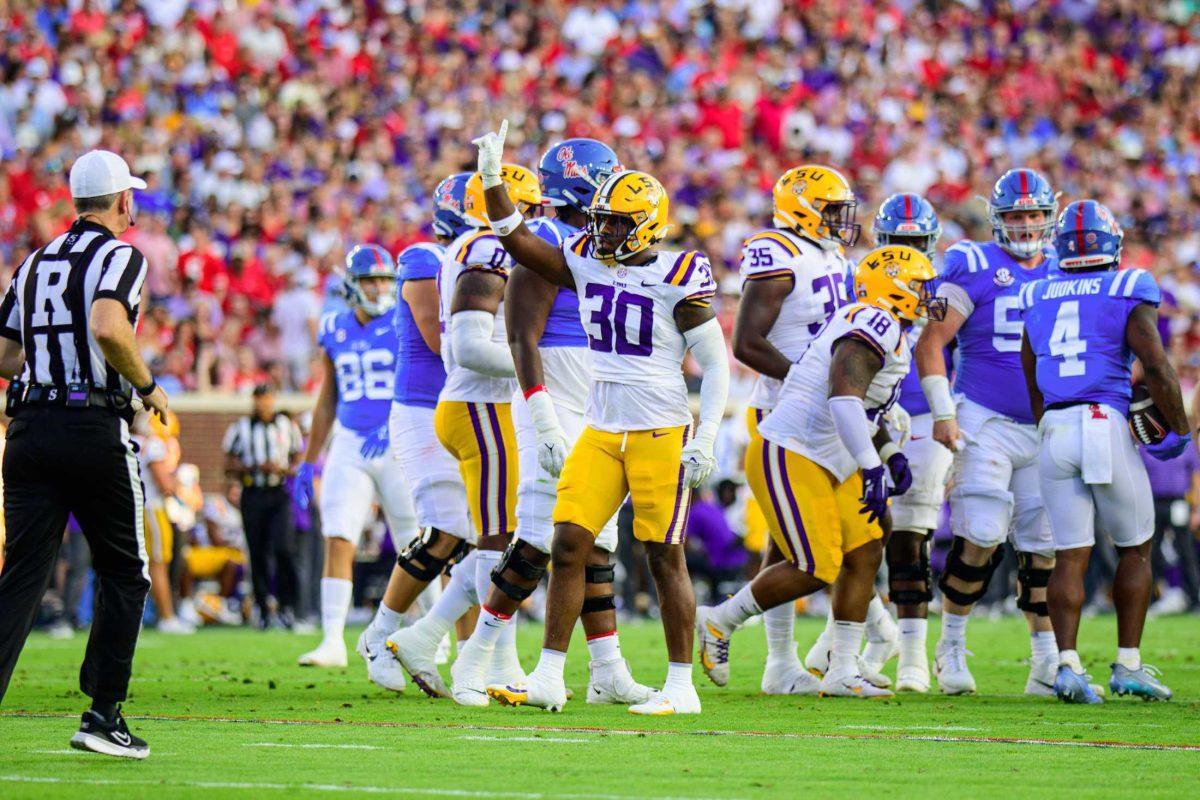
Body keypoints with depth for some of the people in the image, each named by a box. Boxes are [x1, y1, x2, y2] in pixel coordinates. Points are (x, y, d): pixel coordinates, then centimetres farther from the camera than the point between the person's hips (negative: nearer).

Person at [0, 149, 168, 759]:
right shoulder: (120, 256, -5)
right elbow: (107, 327, -23)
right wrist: (147, 386, -9)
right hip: (94, 428, -6)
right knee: (124, 574, 9)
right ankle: (102, 714, 6)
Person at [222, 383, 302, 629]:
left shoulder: (287, 426, 10)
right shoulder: (241, 429, 6)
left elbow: (298, 463, 14)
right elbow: (230, 468, 4)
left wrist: (282, 469, -8)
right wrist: (256, 467, -11)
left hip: (280, 495, 0)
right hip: (253, 495, 0)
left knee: (282, 548, -17)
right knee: (258, 555, 2)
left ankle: (287, 605, -8)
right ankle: (264, 609, 10)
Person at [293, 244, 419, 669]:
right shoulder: (336, 331, 9)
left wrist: (393, 429, -29)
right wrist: (309, 462, 17)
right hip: (350, 446, 3)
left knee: (413, 547, 6)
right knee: (338, 542, -9)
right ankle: (332, 641, -11)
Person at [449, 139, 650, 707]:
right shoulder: (545, 245, -13)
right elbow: (524, 338, -17)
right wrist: (546, 425, -23)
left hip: (601, 418, 9)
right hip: (557, 407, -9)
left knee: (594, 545, 8)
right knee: (542, 541, -12)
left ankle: (607, 672, 8)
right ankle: (475, 660, -3)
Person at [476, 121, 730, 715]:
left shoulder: (676, 278, -8)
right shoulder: (587, 263, 8)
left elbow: (715, 363, -6)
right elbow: (516, 241, 13)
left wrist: (706, 439, -12)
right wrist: (492, 179, 1)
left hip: (661, 432, -5)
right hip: (600, 431, 5)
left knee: (665, 556, -2)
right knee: (569, 543, -2)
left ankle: (682, 686, 6)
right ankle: (548, 678, 2)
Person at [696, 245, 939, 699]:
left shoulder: (886, 333, 16)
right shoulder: (874, 326, -17)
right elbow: (844, 397, -31)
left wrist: (890, 454, 22)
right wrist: (872, 467, -35)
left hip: (830, 466, 11)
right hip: (790, 458, -11)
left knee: (865, 555, 5)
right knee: (816, 570, -12)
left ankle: (842, 673, 8)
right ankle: (718, 623, 5)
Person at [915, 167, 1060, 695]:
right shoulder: (974, 266, -3)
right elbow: (931, 342, -5)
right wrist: (943, 413, -12)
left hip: (1046, 429, 5)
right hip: (985, 422, -5)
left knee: (1043, 547, 3)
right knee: (980, 539, -13)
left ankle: (1046, 665, 9)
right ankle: (951, 645, 4)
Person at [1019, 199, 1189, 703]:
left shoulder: (1038, 298, 14)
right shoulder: (1128, 293, -1)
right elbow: (1156, 368, -10)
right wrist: (1179, 430, 2)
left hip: (1054, 434, 4)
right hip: (1108, 425, -4)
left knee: (1069, 556, 4)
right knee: (1135, 549, 10)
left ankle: (1067, 663, -9)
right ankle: (1128, 665, 9)